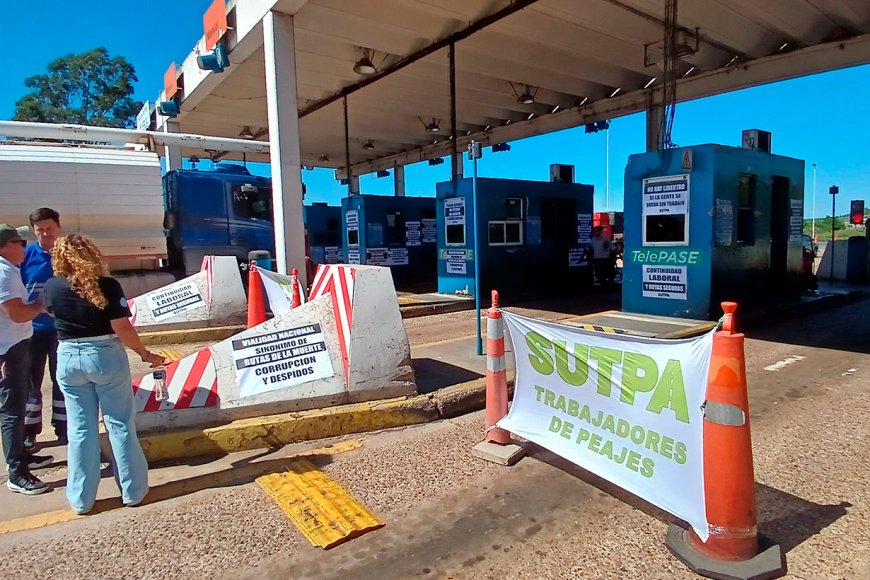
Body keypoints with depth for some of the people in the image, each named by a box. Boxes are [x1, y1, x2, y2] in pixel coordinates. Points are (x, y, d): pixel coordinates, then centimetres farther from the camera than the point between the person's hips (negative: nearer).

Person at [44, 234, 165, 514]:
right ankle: (133, 491, 17)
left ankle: (81, 499, 20)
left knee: (80, 430, 12)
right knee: (120, 425, 8)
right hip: (107, 356, -3)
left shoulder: (52, 287, -3)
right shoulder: (107, 285, -14)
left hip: (68, 358, 3)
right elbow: (122, 328, -15)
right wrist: (145, 354, -5)